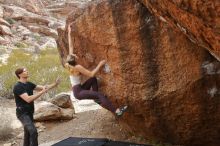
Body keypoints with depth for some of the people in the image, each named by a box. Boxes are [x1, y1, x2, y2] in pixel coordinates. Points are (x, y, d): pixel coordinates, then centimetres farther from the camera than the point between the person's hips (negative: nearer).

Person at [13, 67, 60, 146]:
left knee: (28, 134, 14)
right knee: (33, 132, -21)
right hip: (23, 114, -9)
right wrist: (42, 92, -28)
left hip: (29, 113, 9)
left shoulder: (29, 84, 8)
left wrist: (55, 84, -6)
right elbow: (28, 99, -29)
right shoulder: (17, 87, -19)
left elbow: (42, 87, 8)